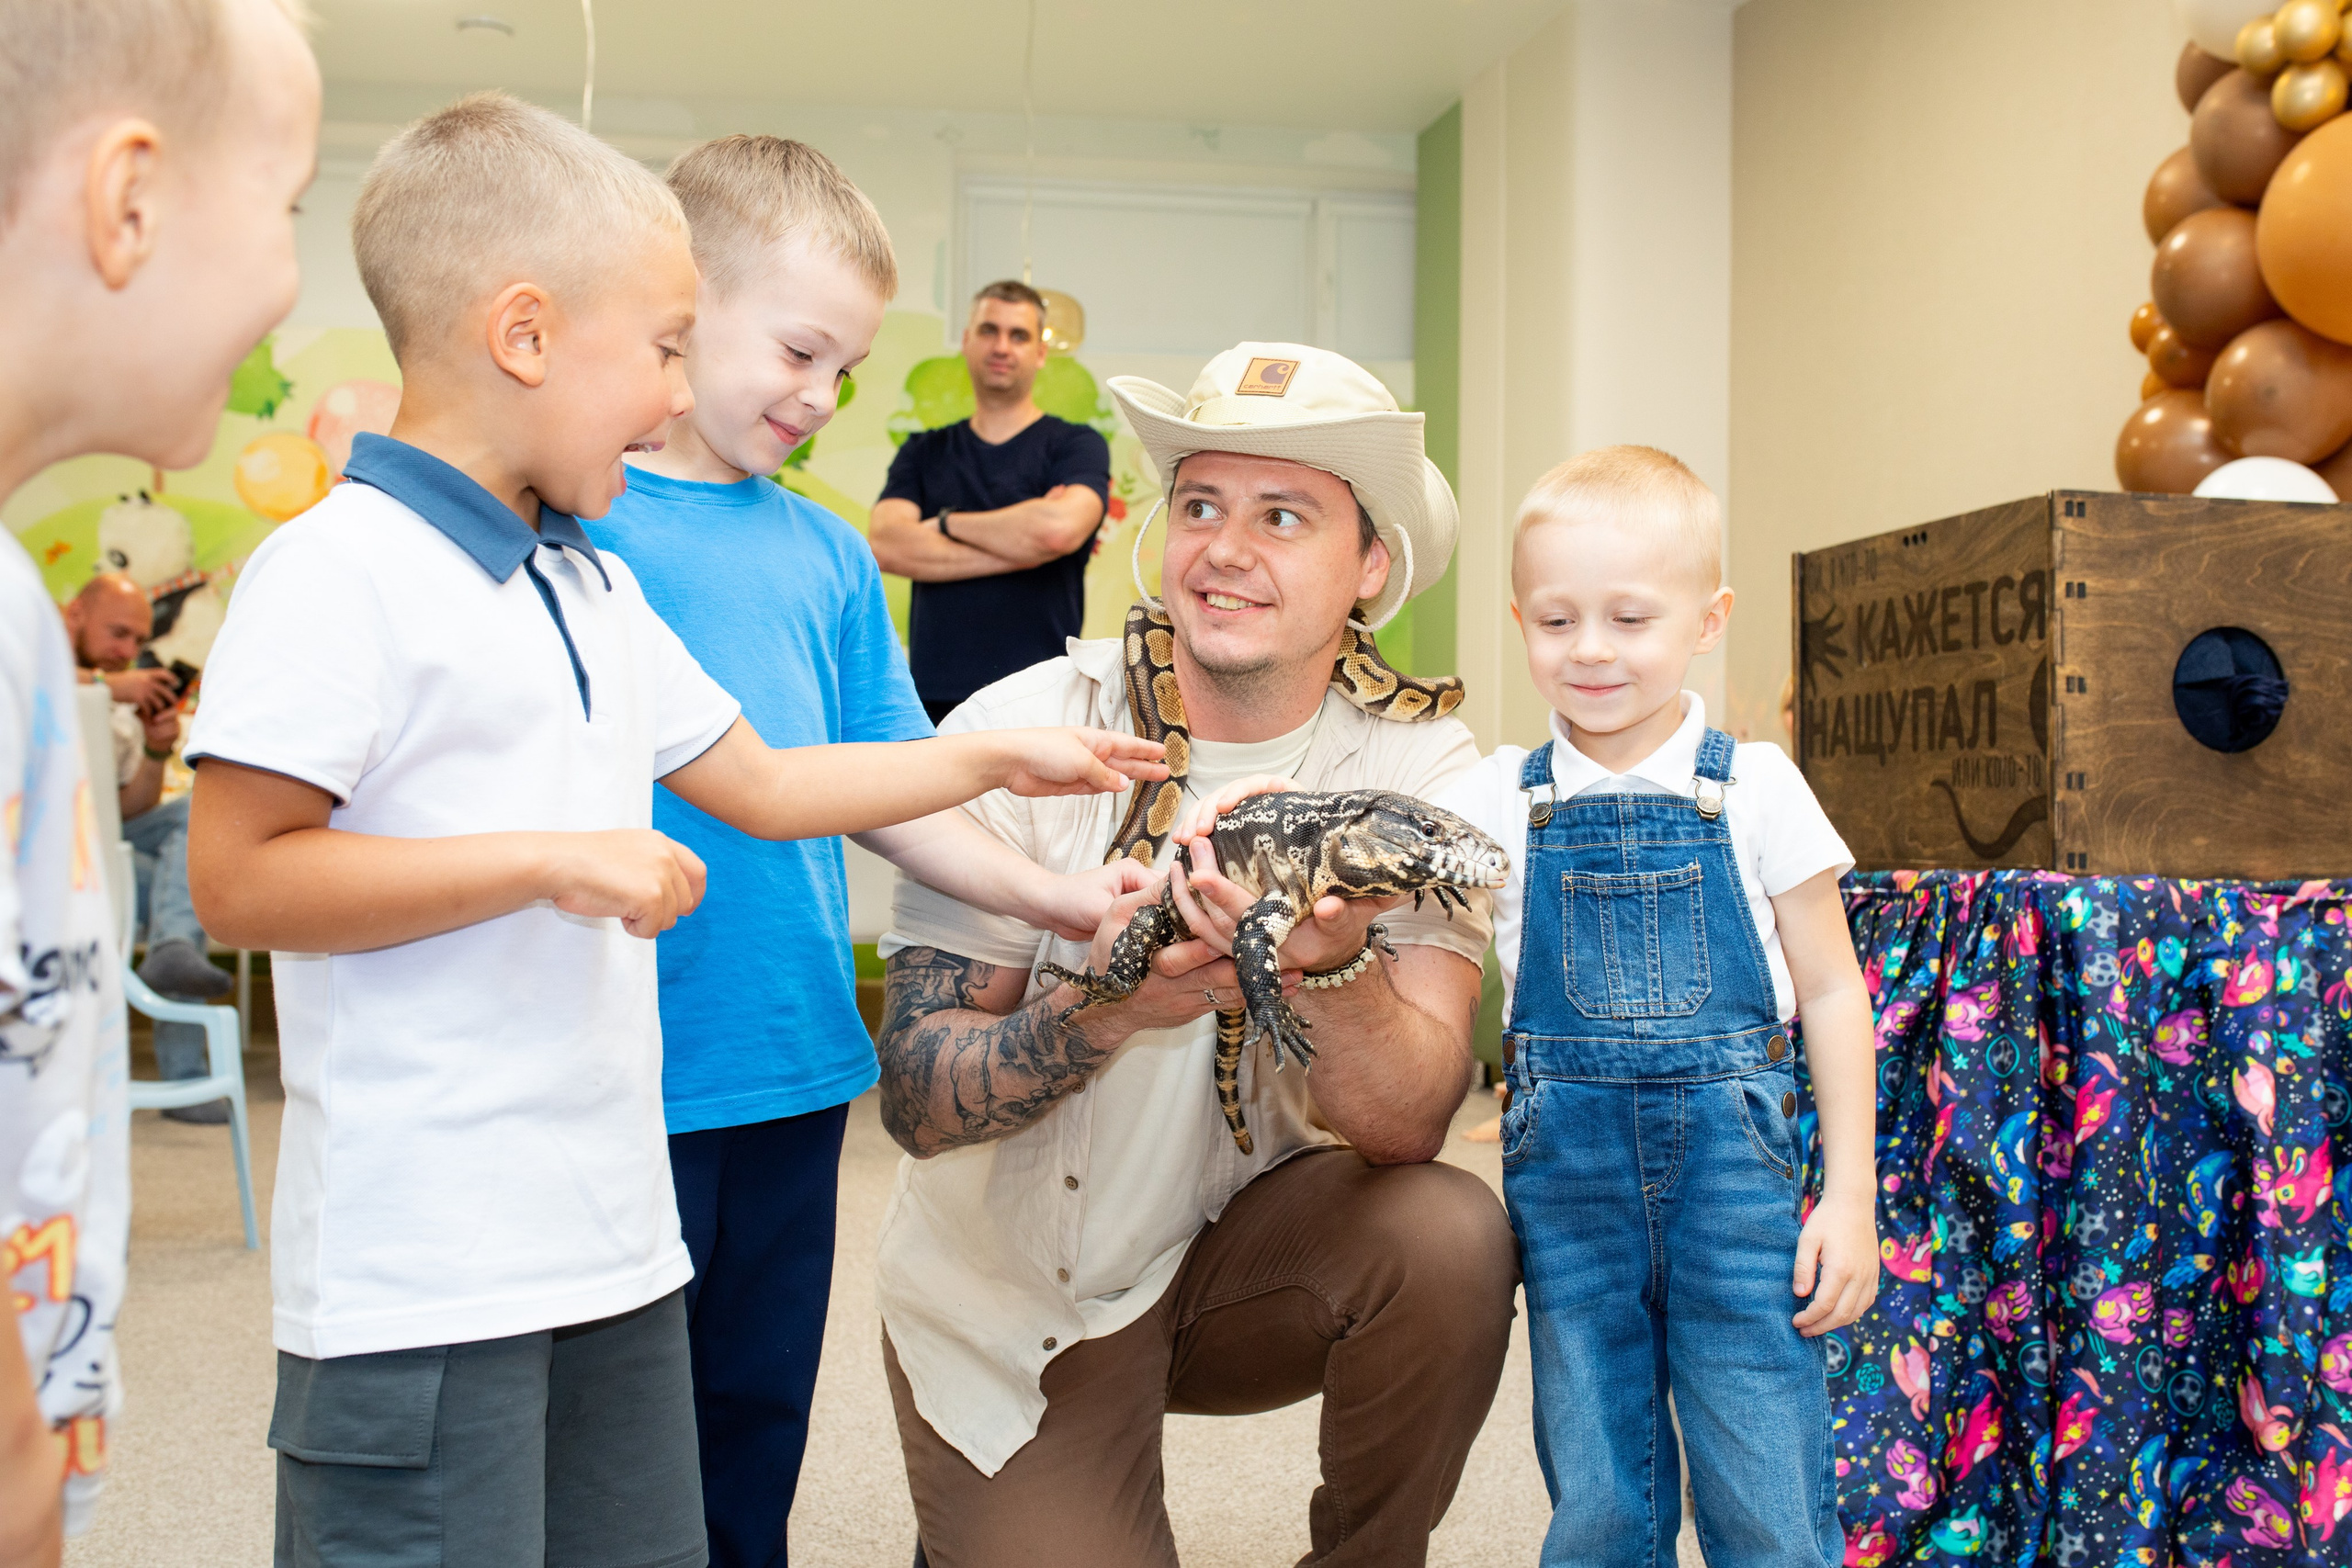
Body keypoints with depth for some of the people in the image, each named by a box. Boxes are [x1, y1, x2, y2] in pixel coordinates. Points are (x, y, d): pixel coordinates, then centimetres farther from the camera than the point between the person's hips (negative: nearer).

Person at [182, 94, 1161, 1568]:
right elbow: (237, 877, -18)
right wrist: (553, 860, -20)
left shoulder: (597, 585, 15)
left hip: (616, 1244, 9)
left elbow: (758, 783, 22)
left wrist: (1003, 758, 21)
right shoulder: (338, 572, -12)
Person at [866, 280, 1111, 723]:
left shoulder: (1077, 446, 7)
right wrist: (1018, 545, -6)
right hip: (933, 695, 3)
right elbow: (883, 544, -1)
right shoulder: (924, 453, 17)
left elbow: (1061, 529, -14)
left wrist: (947, 522, 1)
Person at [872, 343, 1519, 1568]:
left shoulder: (1417, 766, -12)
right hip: (1011, 1295, -1)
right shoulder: (1018, 734, -15)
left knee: (1449, 1237, -25)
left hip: (1245, 1239, 1)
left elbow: (1410, 1126, -21)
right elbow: (913, 1097, -18)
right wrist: (1109, 1005, -37)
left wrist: (1336, 966, -41)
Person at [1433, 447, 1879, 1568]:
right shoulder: (1498, 801, 2)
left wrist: (1850, 1194, 0)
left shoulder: (1754, 788, -1)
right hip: (1566, 1169, 2)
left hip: (1733, 1153, -1)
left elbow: (1830, 990, 3)